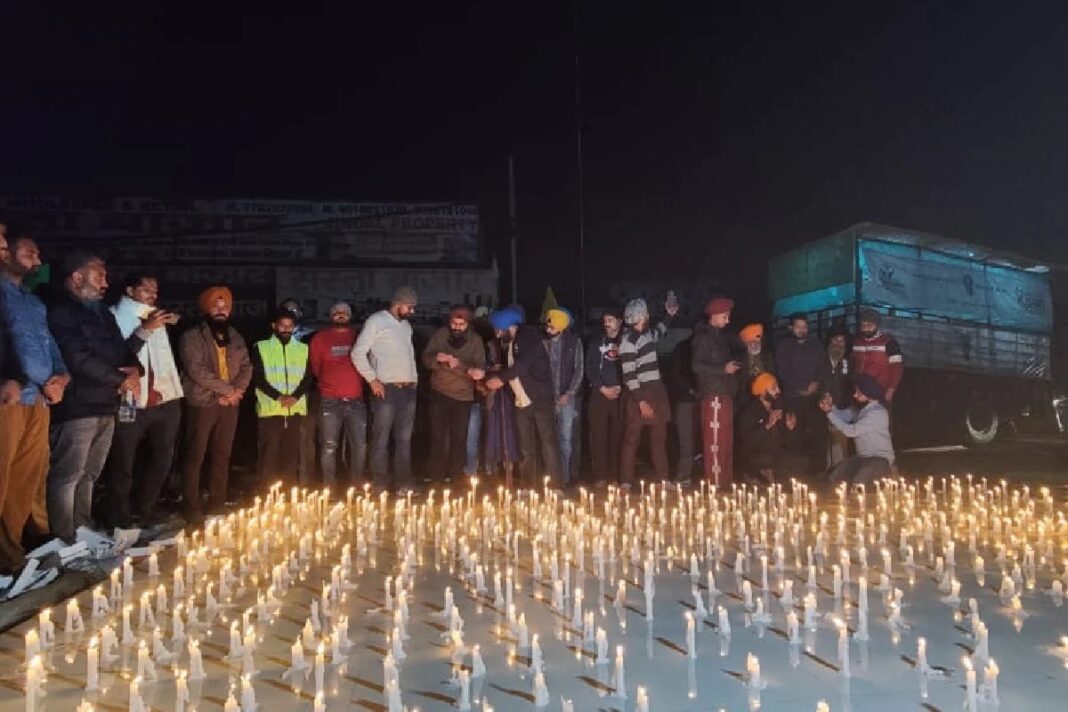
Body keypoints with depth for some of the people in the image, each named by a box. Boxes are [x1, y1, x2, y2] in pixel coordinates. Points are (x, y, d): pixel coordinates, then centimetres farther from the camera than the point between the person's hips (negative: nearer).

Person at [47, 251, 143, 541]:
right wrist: (121, 380, -9)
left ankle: (84, 528, 22)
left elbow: (123, 349, 20)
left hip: (106, 407, 9)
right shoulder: (61, 312, -8)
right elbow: (79, 359, -18)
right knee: (67, 475, -4)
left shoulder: (103, 313, 20)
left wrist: (135, 369, -3)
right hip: (76, 408, -8)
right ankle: (64, 538, 0)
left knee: (88, 474, 14)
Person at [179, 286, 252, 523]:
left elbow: (246, 366, 10)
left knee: (222, 456, 10)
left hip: (230, 404, 5)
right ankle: (191, 506, 5)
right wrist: (227, 388, -15)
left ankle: (217, 502, 20)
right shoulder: (192, 337, -4)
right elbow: (196, 370, -16)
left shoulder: (235, 338, 15)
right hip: (202, 404, -5)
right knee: (195, 456, -1)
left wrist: (238, 390, -9)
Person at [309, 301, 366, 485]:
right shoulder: (320, 338, 8)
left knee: (360, 446, 1)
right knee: (329, 447, 0)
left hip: (356, 401, 1)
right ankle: (328, 486, 10)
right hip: (330, 402, -1)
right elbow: (314, 368, 13)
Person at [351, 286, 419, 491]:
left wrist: (415, 377, 12)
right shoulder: (376, 321, -5)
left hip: (408, 389, 7)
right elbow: (358, 353, -10)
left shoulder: (406, 325, 18)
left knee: (404, 439, 10)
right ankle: (380, 486, 5)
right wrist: (372, 380, -11)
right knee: (381, 440, -2)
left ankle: (404, 483, 17)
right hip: (386, 389, -7)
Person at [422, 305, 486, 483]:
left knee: (459, 437, 5)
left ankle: (455, 474, 18)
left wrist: (459, 365, -31)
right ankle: (437, 473, 16)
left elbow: (480, 369, -14)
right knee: (438, 435, 4)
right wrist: (437, 358, -24)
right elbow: (426, 358, -1)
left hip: (463, 396, 0)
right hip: (439, 393, 1)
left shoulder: (476, 340, -6)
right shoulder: (440, 335, -2)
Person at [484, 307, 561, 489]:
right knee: (525, 447, 8)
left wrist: (501, 378, -16)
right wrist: (492, 379, 7)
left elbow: (524, 363, -20)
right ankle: (528, 487, 14)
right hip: (521, 402, 8)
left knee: (548, 443, -6)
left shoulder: (529, 336, -8)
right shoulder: (508, 343, 16)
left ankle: (554, 487, -3)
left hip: (540, 399, -7)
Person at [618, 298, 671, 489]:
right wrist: (641, 401, -21)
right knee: (632, 439, -2)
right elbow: (629, 375, -19)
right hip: (639, 395, -8)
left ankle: (663, 478, 18)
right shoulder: (628, 341, -15)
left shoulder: (647, 334, 10)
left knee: (659, 437, 11)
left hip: (656, 392, 8)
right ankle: (626, 482, 3)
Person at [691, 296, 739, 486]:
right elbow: (697, 366, -18)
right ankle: (715, 483, -2)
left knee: (726, 441, 12)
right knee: (715, 441, -7)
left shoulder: (720, 335, 18)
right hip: (714, 394, -9)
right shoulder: (704, 337, -10)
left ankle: (725, 481, 20)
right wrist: (723, 369, -20)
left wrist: (731, 367, 11)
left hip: (725, 394, 9)